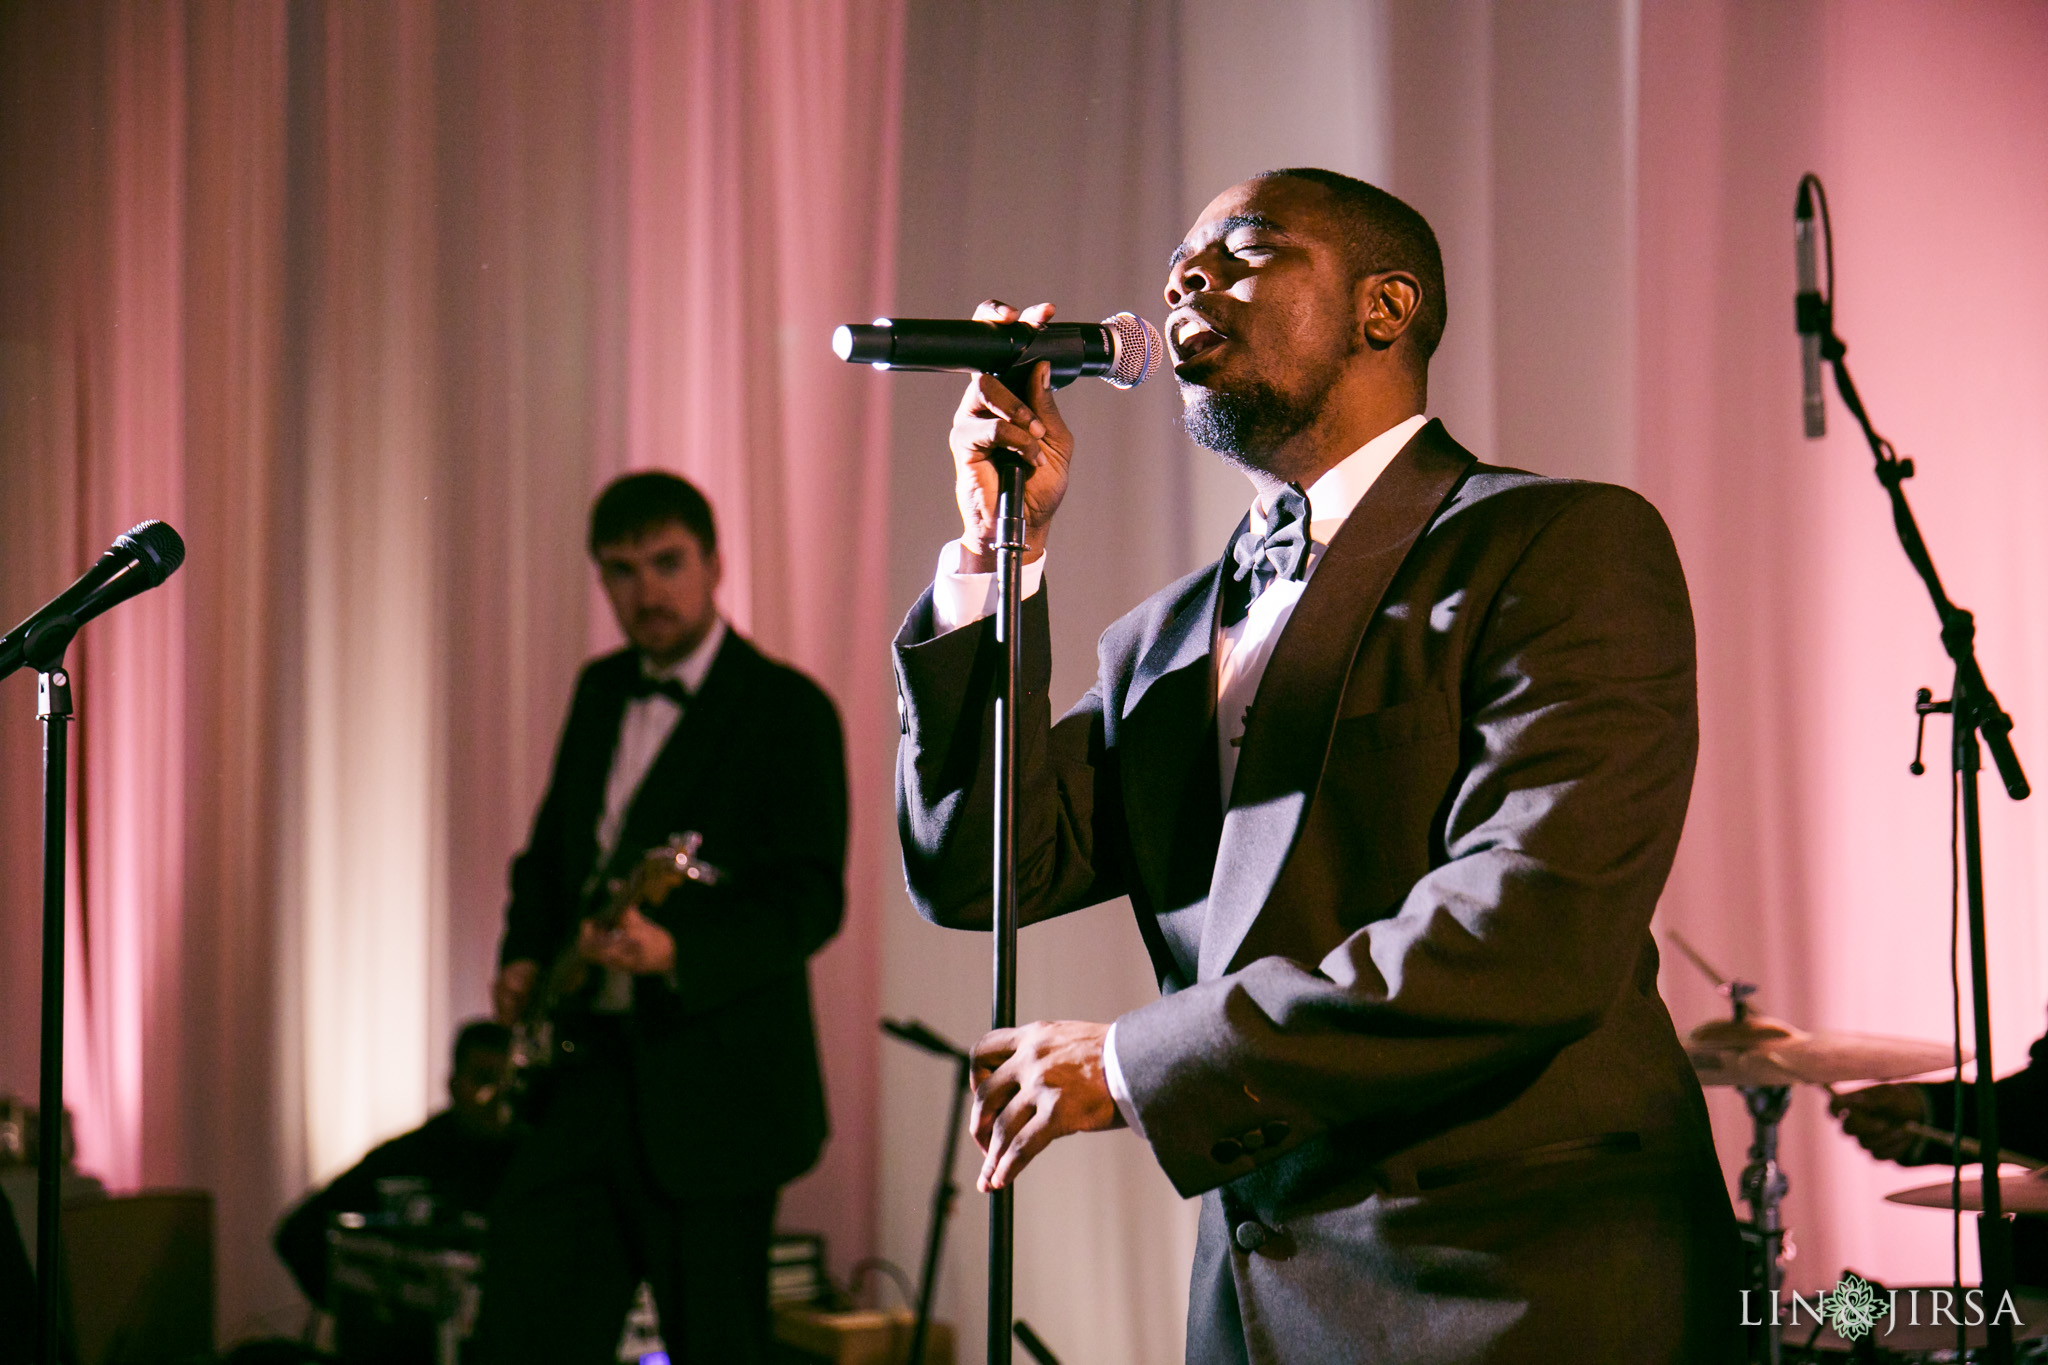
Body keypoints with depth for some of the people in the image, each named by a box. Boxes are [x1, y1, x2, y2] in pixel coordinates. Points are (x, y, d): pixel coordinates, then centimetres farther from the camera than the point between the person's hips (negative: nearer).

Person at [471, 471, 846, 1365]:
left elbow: (811, 900, -17)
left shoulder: (787, 710, -8)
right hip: (581, 1072, 6)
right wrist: (525, 956, 6)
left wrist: (677, 952, -32)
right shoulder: (601, 689, 14)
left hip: (710, 1089, -6)